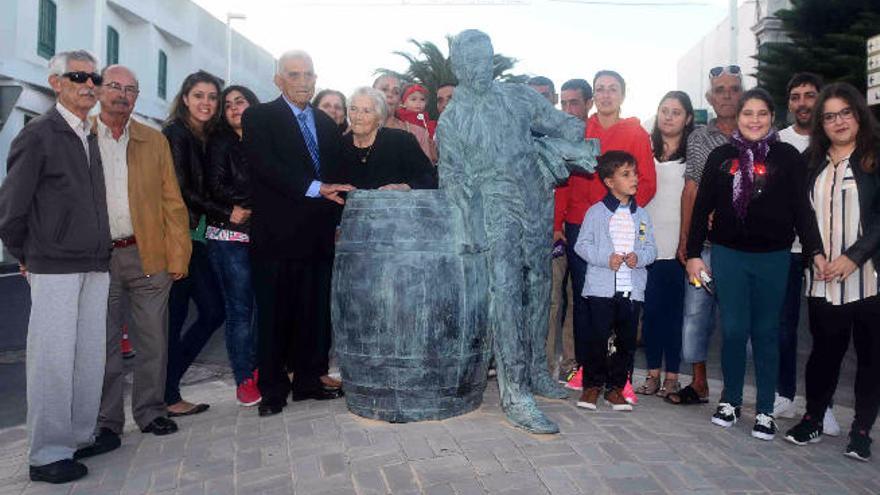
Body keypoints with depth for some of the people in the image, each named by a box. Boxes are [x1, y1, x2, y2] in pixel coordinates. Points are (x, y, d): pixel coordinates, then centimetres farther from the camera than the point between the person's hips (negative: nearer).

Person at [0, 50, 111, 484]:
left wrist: (101, 251, 13)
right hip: (54, 268, -6)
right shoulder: (38, 134, -4)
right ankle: (48, 455, 8)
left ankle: (82, 437, 20)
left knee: (91, 355, 9)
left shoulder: (94, 137, 14)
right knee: (53, 358, -2)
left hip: (95, 265, 6)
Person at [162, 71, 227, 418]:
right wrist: (227, 213, -12)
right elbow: (182, 190, -14)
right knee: (174, 316, -1)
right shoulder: (175, 134, -7)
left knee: (213, 310, 7)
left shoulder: (206, 138, 16)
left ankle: (166, 385, 20)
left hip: (195, 236, 8)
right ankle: (167, 397, 13)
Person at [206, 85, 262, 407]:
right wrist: (249, 203, -7)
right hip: (230, 238, -3)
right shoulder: (221, 143, 6)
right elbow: (217, 187, -5)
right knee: (240, 309, -2)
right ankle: (244, 380, 8)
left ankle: (259, 370, 16)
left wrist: (248, 208, -3)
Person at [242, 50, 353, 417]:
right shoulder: (258, 118, 0)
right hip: (276, 235, -5)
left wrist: (337, 223, 7)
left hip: (318, 235, 5)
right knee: (274, 314, 2)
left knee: (315, 312, 10)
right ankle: (273, 389, 14)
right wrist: (314, 188, -23)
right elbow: (267, 167, -15)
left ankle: (308, 381, 23)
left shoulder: (327, 124, 17)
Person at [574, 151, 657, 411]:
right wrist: (605, 258, -15)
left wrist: (638, 258, -10)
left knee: (627, 340, 8)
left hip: (632, 289, 4)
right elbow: (582, 244, -2)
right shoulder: (596, 212, -1)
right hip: (601, 288, -4)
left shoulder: (642, 215, 11)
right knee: (598, 337, -2)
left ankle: (615, 387, 21)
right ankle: (592, 385, 13)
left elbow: (651, 248, 11)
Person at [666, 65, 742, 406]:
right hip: (704, 241, 2)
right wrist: (684, 239, 5)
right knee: (696, 308, 5)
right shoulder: (698, 138, 11)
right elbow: (691, 189, 10)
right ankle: (699, 383, 18)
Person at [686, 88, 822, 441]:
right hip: (728, 255, 1)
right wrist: (694, 253, 3)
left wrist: (815, 250, -9)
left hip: (772, 257, 0)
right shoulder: (721, 157, 5)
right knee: (733, 330, 3)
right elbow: (702, 207, 6)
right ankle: (730, 400, 20)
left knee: (766, 332, 7)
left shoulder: (787, 157, 2)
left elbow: (801, 209, 2)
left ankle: (765, 410, 17)